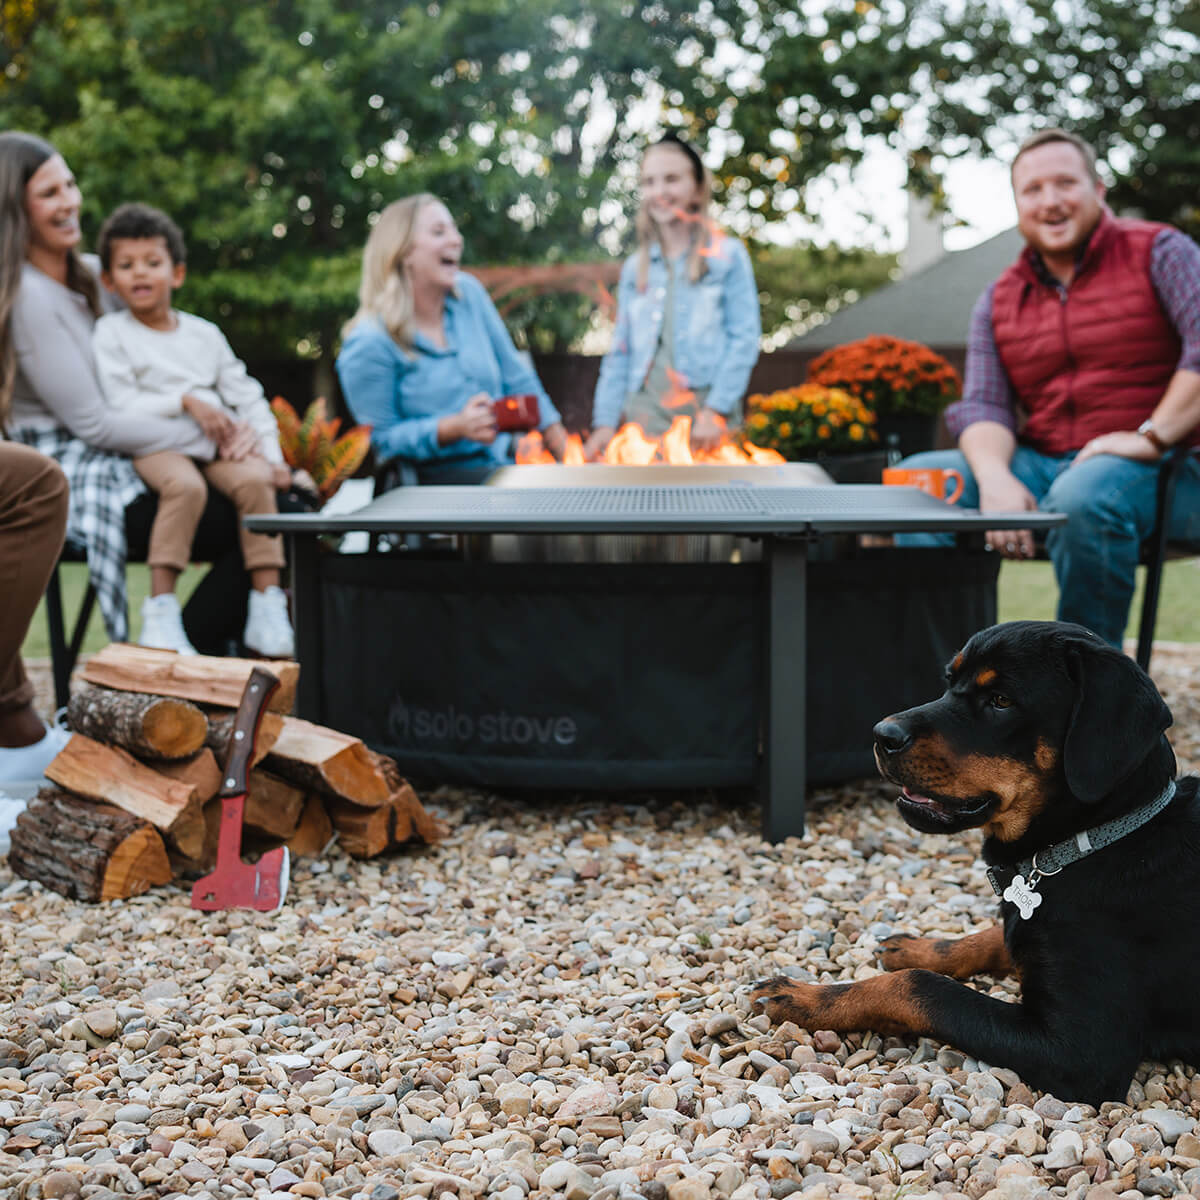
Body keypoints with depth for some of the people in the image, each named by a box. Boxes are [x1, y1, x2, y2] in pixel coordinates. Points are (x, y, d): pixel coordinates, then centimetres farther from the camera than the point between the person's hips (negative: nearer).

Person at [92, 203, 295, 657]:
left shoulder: (204, 333, 19)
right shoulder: (110, 333, 8)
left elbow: (248, 396, 16)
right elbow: (122, 407, -4)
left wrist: (269, 448, 0)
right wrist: (185, 401, -15)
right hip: (154, 443, -3)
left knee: (255, 479, -29)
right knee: (185, 484, -37)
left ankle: (268, 606, -26)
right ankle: (161, 611, -33)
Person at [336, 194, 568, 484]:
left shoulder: (468, 293, 8)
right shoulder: (369, 343, -10)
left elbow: (516, 376, 15)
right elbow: (382, 438, -8)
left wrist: (559, 441, 8)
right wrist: (455, 428, -23)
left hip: (502, 461, 6)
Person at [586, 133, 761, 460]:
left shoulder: (728, 256, 5)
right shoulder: (635, 268, 17)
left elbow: (745, 338, -2)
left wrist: (716, 411, -12)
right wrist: (605, 422, 8)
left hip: (706, 412, -3)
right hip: (646, 414, 3)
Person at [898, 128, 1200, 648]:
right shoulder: (999, 300, 15)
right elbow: (982, 405, 3)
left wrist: (1152, 437, -21)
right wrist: (996, 479, -18)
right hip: (1041, 465, 5)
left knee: (1083, 494, -38)